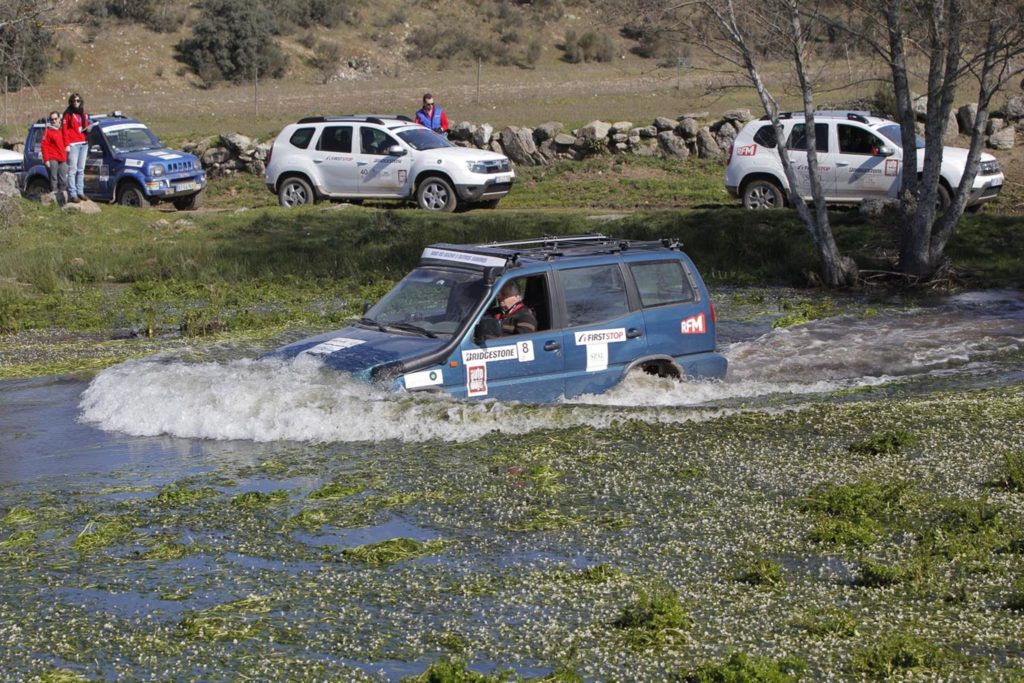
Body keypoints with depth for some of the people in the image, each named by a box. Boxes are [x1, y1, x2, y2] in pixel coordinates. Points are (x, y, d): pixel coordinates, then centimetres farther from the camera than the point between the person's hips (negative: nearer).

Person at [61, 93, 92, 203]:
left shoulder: (84, 114, 17)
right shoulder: (68, 114, -3)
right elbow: (65, 130, -8)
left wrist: (89, 128, 1)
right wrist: (67, 145, -16)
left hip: (84, 144, 7)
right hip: (73, 145, -7)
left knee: (81, 169, 10)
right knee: (73, 169, -9)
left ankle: (80, 192, 15)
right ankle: (72, 194, -11)